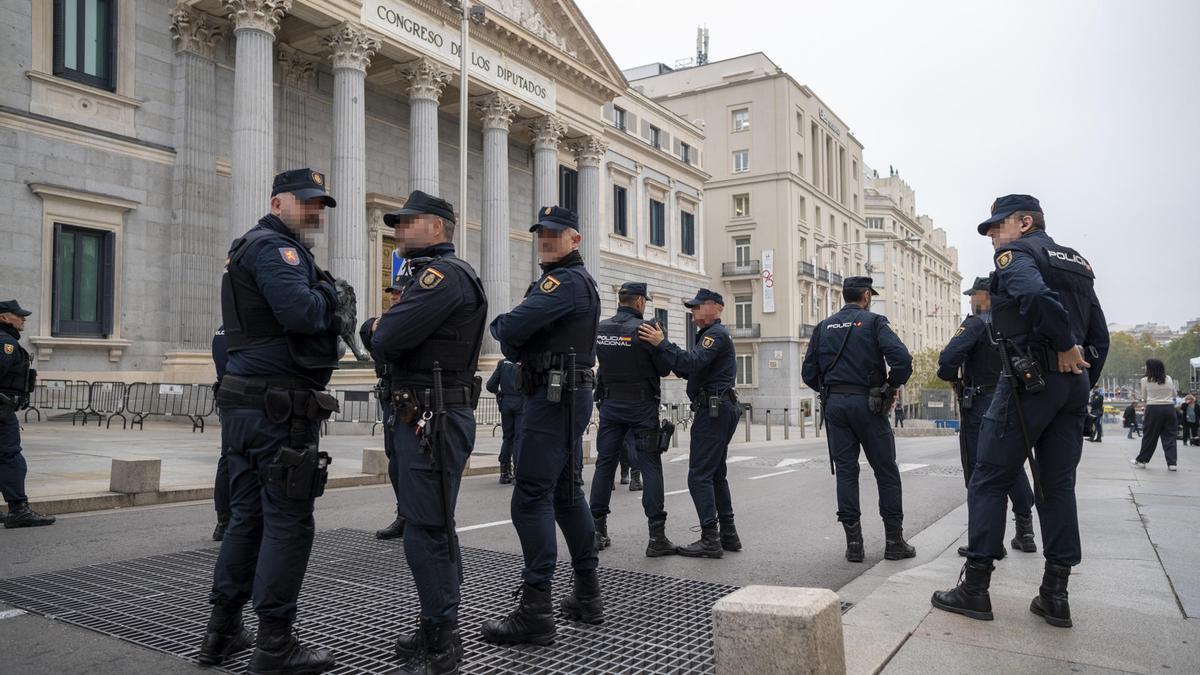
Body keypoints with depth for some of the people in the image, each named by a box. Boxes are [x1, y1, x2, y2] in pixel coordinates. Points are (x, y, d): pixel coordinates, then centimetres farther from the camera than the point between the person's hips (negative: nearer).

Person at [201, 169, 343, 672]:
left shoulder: (253, 250, 23)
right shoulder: (274, 246, -10)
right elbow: (302, 313, -25)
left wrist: (320, 298, 5)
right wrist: (326, 294, -5)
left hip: (245, 404, 10)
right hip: (279, 409, -10)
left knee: (248, 516, 16)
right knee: (288, 523, -3)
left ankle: (222, 631, 25)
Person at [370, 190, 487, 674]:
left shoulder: (443, 273, -14)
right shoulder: (434, 274, 20)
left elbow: (384, 342, -21)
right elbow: (384, 342, 20)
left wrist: (382, 327, 0)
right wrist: (389, 329, -1)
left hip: (433, 420, -11)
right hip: (424, 416, 11)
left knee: (426, 532, -5)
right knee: (432, 527, 17)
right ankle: (438, 631, 29)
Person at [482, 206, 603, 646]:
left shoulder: (567, 280, -12)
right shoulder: (576, 280, 22)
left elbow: (511, 329, -22)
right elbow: (515, 345, 18)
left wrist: (499, 324, 0)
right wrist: (515, 344, -3)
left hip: (553, 398, -11)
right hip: (569, 395, 11)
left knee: (531, 497, -10)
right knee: (567, 492, 14)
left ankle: (535, 611, -7)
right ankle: (587, 596, 23)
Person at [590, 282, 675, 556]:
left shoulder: (600, 329, 3)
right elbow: (664, 368, -7)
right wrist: (659, 342, 11)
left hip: (610, 403, 5)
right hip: (642, 405, -4)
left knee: (605, 463, 10)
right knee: (651, 466, -1)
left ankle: (597, 531, 14)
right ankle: (657, 537, -2)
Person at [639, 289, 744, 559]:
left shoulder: (715, 333, -9)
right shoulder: (713, 334, 24)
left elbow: (693, 362, -27)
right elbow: (690, 371, 19)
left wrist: (662, 343, -27)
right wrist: (663, 346, 8)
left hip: (713, 410, -11)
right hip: (722, 410, 11)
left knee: (699, 475, -10)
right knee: (716, 474, 14)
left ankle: (710, 539, -9)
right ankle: (728, 535, 19)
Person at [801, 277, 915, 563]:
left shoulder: (824, 326, 10)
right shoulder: (874, 321, -2)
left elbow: (808, 372, 7)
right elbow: (902, 358, -16)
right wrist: (892, 389, -2)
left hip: (834, 404, 4)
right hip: (867, 402, -4)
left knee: (845, 471, 7)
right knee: (886, 472, 7)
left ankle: (853, 542, 7)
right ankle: (894, 541, 11)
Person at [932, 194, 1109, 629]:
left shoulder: (1016, 252, -2)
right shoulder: (1078, 263, 21)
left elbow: (1035, 295, -25)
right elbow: (1099, 335, 18)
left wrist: (1064, 345, -14)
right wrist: (1082, 387, 18)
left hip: (1029, 380, -7)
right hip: (1073, 383, 8)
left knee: (989, 480, -2)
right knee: (1058, 485, 10)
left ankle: (975, 588, 1)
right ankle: (1055, 595, 11)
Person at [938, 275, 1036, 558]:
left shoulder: (976, 324, -11)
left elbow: (949, 357, -23)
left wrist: (949, 376, -4)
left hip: (980, 405, -7)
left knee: (979, 471, -1)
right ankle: (1025, 533, 23)